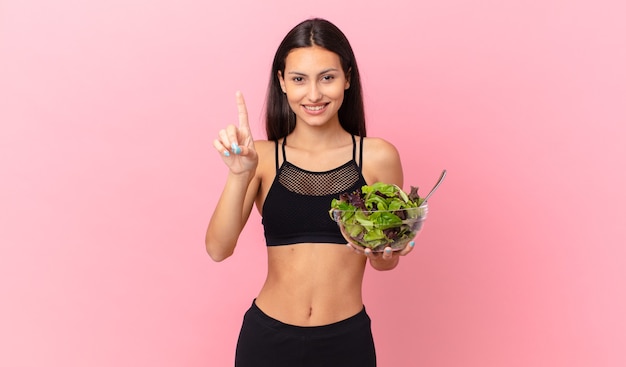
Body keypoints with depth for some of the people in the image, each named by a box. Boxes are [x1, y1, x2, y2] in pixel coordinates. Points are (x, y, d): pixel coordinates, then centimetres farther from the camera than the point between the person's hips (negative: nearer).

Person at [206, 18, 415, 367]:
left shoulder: (377, 157, -6)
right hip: (268, 337, 0)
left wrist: (383, 250, -17)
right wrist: (239, 174, -25)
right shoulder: (262, 156, -4)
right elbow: (218, 249, -13)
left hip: (347, 338, 0)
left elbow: (387, 261, 4)